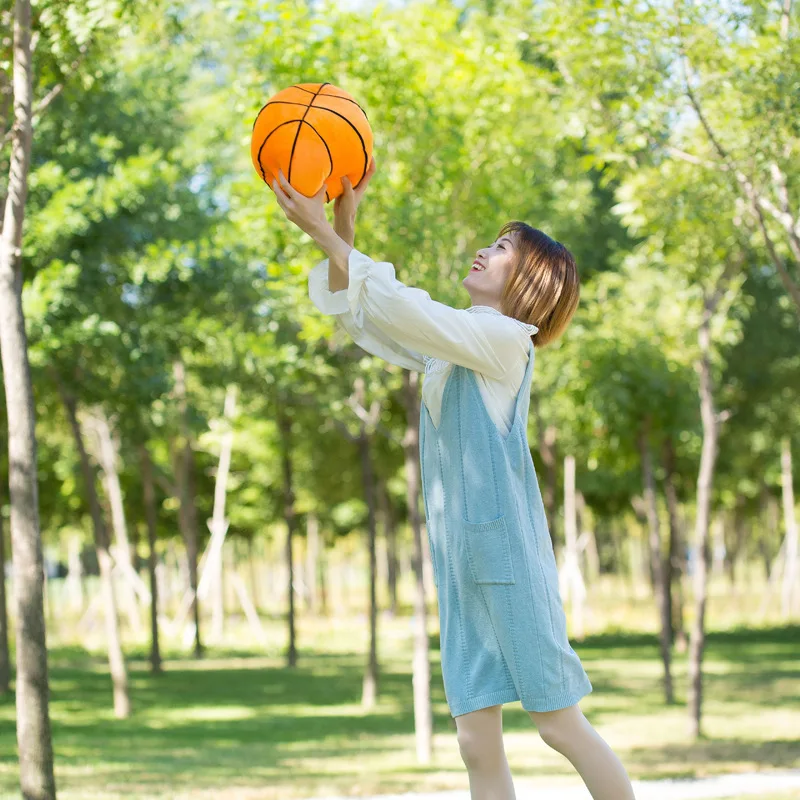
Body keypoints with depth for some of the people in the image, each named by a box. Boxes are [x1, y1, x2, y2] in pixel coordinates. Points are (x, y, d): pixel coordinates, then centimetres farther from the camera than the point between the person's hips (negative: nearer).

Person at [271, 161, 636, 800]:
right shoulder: (449, 346, 18)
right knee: (477, 743, 1)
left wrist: (324, 232, -16)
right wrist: (344, 222, 5)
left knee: (561, 724, -4)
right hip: (459, 557, 8)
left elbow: (403, 310, -16)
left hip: (507, 550, -8)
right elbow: (361, 316, 17)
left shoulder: (505, 338, -6)